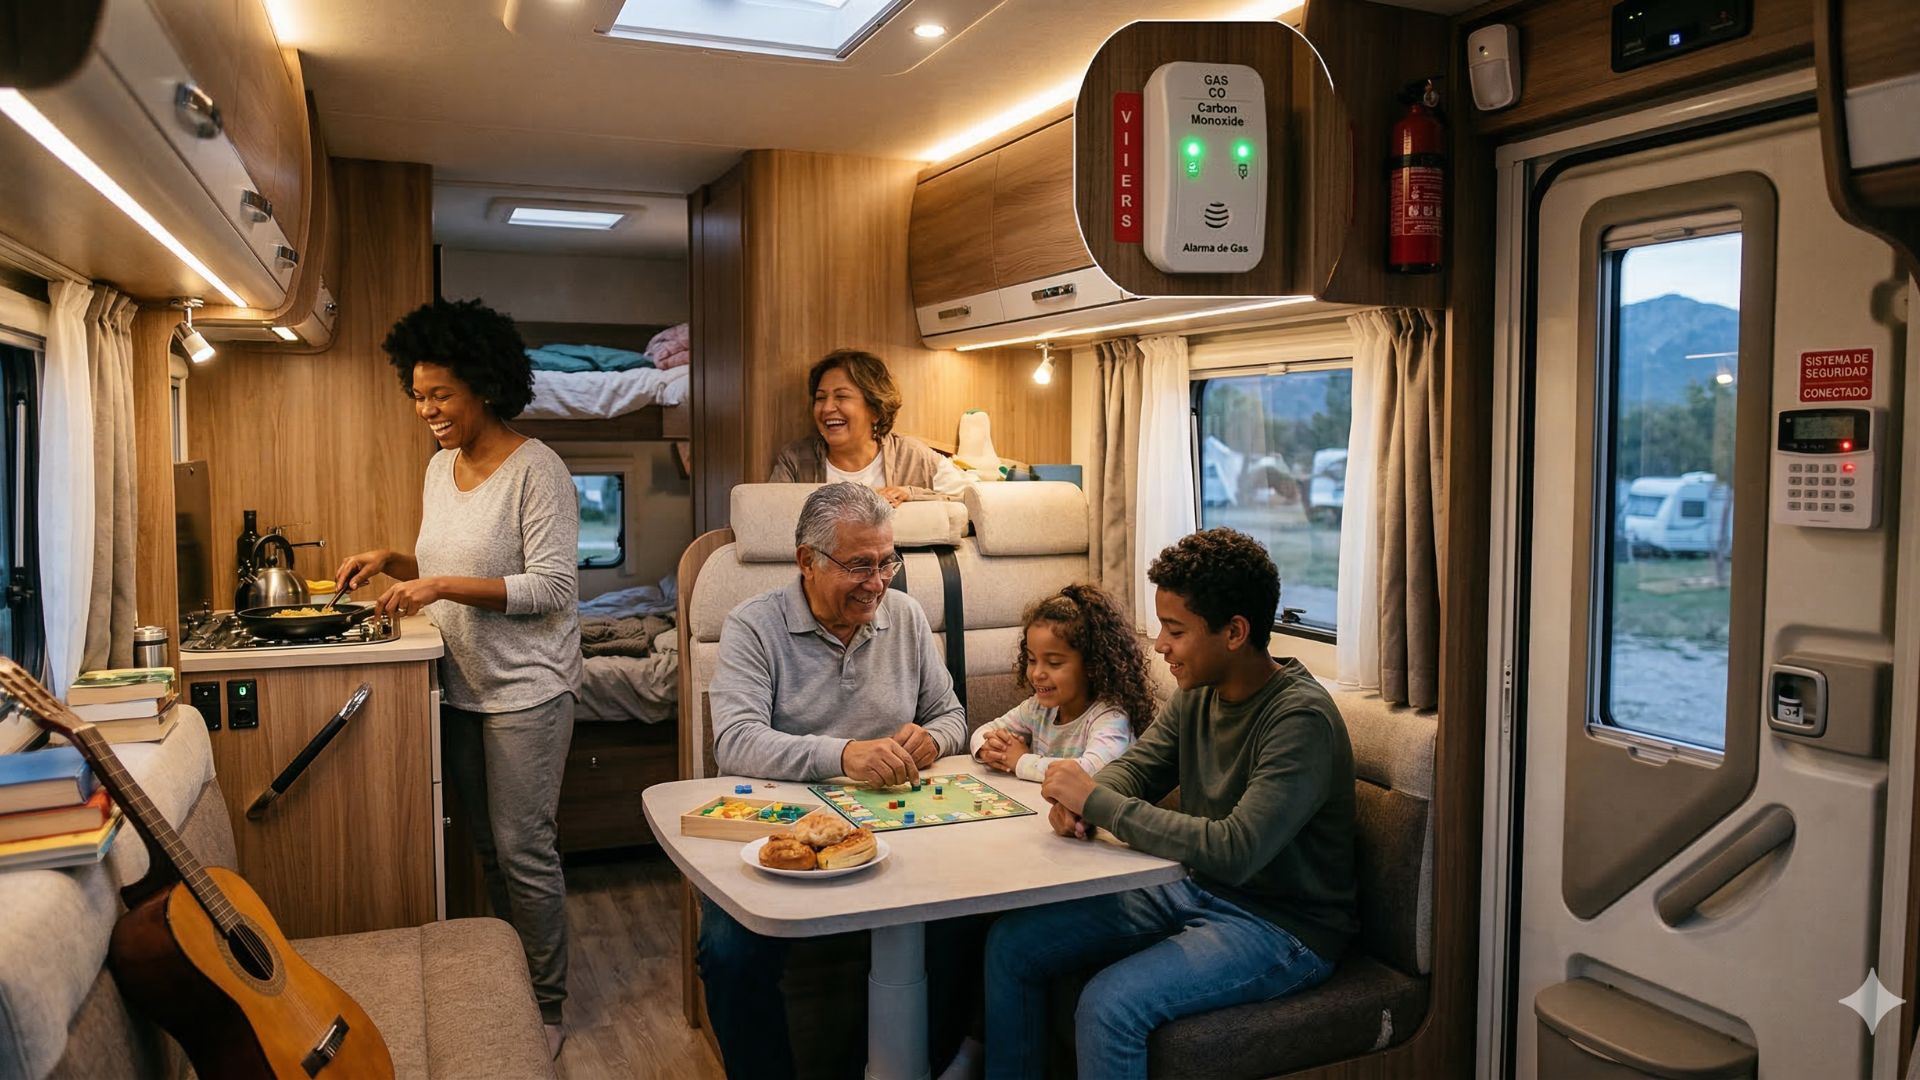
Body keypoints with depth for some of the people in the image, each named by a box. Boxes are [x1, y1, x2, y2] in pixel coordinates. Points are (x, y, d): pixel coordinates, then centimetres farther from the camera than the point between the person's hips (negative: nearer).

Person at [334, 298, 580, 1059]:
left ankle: (545, 1007, 15)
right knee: (488, 846, 16)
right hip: (461, 685, 8)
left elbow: (551, 585, -19)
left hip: (525, 689, -7)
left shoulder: (535, 469, -15)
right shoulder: (441, 466, 10)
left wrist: (443, 585, -24)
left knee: (523, 851, 0)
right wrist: (393, 563, 1)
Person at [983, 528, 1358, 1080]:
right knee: (1011, 943, 1)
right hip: (1195, 890, 8)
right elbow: (1134, 766, 10)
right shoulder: (1199, 693, 1)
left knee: (1110, 1004, -29)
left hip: (1281, 926, -8)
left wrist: (1097, 802, -28)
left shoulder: (1300, 719, -24)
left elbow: (1235, 852, -32)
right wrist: (1078, 801, -15)